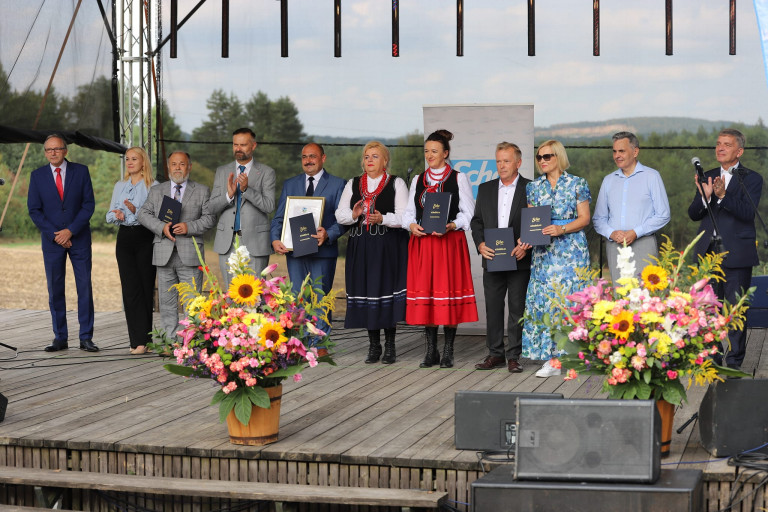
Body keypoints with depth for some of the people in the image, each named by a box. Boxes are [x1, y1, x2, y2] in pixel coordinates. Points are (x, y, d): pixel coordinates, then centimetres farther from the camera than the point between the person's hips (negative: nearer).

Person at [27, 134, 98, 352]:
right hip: (52, 241, 1)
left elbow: (89, 204, -2)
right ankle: (60, 338, 8)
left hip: (79, 238, -1)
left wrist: (70, 230, -12)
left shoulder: (81, 171, 2)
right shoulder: (37, 176, 4)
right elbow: (34, 210, 1)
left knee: (85, 287, -2)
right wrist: (55, 235, -9)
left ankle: (86, 338, 1)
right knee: (55, 289, 2)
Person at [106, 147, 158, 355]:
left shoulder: (153, 186, 1)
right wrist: (116, 215, -6)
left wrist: (136, 211, -21)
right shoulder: (120, 186, 16)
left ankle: (143, 339, 2)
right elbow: (109, 215, 16)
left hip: (145, 238, -4)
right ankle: (138, 340, -4)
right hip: (125, 238, 4)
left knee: (146, 288, -3)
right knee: (130, 289, -3)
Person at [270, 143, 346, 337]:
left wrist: (328, 235, -21)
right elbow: (279, 217, 11)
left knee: (319, 300, -3)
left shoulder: (337, 184, 5)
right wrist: (275, 239, -8)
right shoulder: (290, 184, 16)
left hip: (322, 252, -3)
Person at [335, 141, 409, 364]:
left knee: (387, 290, -6)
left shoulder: (396, 184, 3)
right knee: (366, 292, 2)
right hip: (361, 246, 3)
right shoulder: (353, 184, 13)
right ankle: (374, 346, 11)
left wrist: (383, 219, -22)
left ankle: (390, 346, 2)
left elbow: (403, 217, -6)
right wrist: (353, 214, -12)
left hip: (389, 246, -3)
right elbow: (340, 214, 10)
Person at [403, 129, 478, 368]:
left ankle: (448, 352, 1)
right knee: (425, 292, 2)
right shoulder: (418, 180, 14)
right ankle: (431, 351, 9)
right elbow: (409, 211, 14)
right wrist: (411, 224, -7)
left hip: (450, 241, -3)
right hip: (422, 242, 4)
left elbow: (468, 212, -1)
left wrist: (452, 226, -18)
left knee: (448, 291, -5)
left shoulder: (458, 179, 3)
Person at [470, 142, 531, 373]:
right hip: (492, 259, 3)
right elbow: (476, 220, 11)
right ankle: (496, 354, 13)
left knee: (517, 308, 1)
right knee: (493, 308, 5)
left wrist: (526, 246, -15)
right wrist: (480, 244, -6)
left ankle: (514, 356, 7)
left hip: (519, 259, -3)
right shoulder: (485, 189, 12)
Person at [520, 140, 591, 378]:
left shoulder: (577, 184, 2)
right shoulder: (534, 187, 13)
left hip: (571, 249, -3)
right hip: (543, 251, 4)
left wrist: (562, 229, -17)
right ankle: (550, 360, -1)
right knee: (543, 301, -3)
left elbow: (584, 219, -1)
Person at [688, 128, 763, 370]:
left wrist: (723, 196, -29)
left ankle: (734, 361, 7)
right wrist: (705, 197, -15)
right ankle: (712, 358, 20)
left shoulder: (752, 179, -2)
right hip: (708, 254, 4)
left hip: (736, 256, -4)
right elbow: (693, 214, 6)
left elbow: (748, 213, -16)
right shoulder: (707, 177, 12)